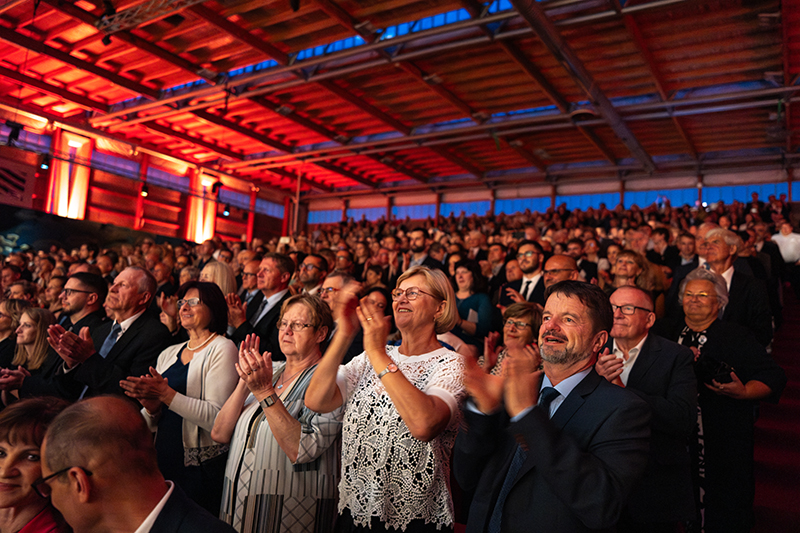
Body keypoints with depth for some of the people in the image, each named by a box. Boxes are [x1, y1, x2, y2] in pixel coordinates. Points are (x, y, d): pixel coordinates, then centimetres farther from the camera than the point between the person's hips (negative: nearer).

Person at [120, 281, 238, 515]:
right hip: (164, 460, 6)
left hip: (201, 468, -6)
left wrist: (165, 394, -22)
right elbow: (151, 424, 13)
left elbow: (217, 417, -19)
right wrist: (151, 407, -9)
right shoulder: (169, 353, 11)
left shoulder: (222, 349, -8)